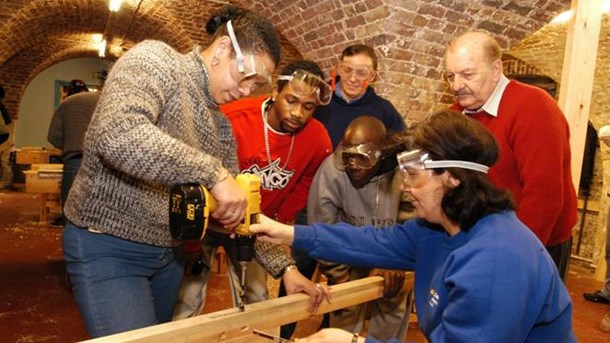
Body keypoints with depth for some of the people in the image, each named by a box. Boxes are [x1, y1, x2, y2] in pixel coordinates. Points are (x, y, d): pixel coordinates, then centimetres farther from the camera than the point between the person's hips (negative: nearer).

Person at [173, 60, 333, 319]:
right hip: (207, 222, -3)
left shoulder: (318, 140, -16)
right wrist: (193, 243, -14)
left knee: (256, 305, 8)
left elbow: (301, 190, 3)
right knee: (187, 306, -1)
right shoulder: (232, 119, -28)